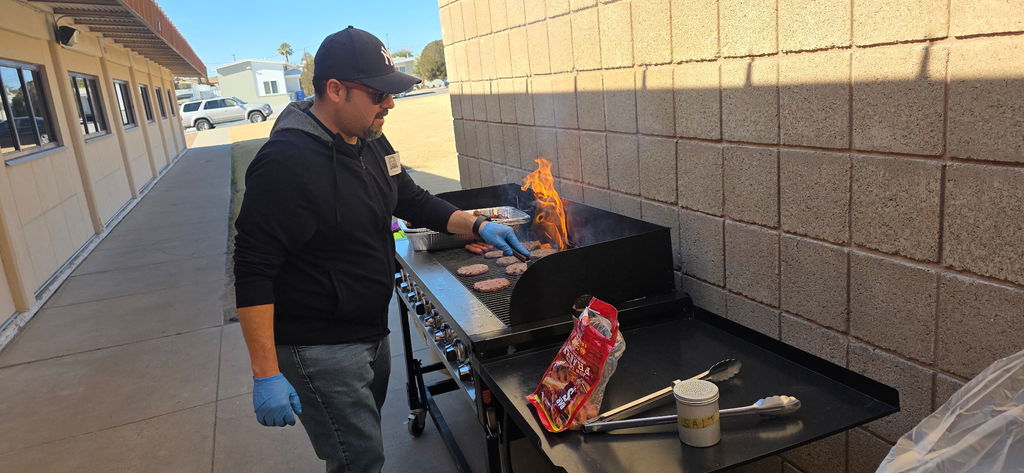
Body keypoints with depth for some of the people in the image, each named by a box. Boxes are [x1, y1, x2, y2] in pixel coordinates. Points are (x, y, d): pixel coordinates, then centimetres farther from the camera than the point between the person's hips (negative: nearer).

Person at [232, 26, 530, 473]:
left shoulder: (370, 140, 2)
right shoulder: (286, 163, -24)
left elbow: (412, 200, 15)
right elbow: (253, 272, -23)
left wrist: (477, 225, 1)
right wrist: (265, 375, -23)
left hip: (371, 332, 8)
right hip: (320, 349, -8)